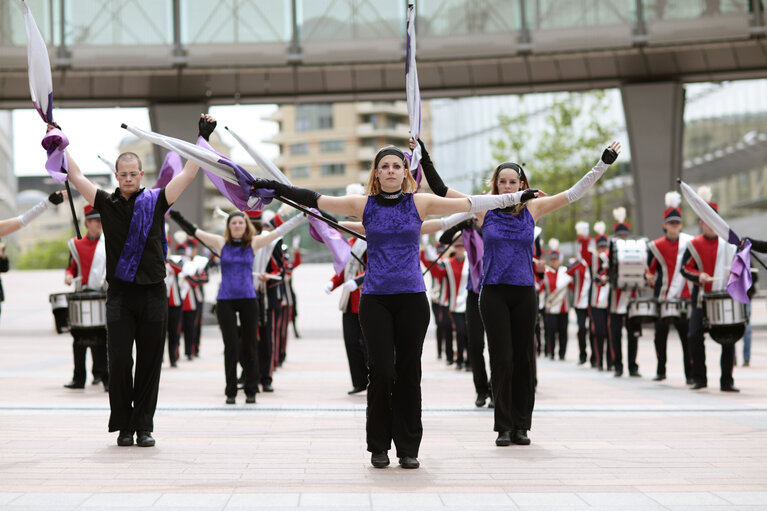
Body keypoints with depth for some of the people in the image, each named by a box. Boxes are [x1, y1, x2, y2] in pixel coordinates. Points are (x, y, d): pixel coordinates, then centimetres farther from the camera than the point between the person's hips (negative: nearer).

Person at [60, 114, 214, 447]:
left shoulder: (156, 201, 4)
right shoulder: (107, 204, 6)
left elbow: (188, 174, 2)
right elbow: (76, 176, 6)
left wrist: (203, 138, -2)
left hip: (153, 294, 0)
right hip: (120, 294, 0)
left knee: (150, 363, 3)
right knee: (119, 361, -2)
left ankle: (144, 426, 11)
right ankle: (124, 426, 8)